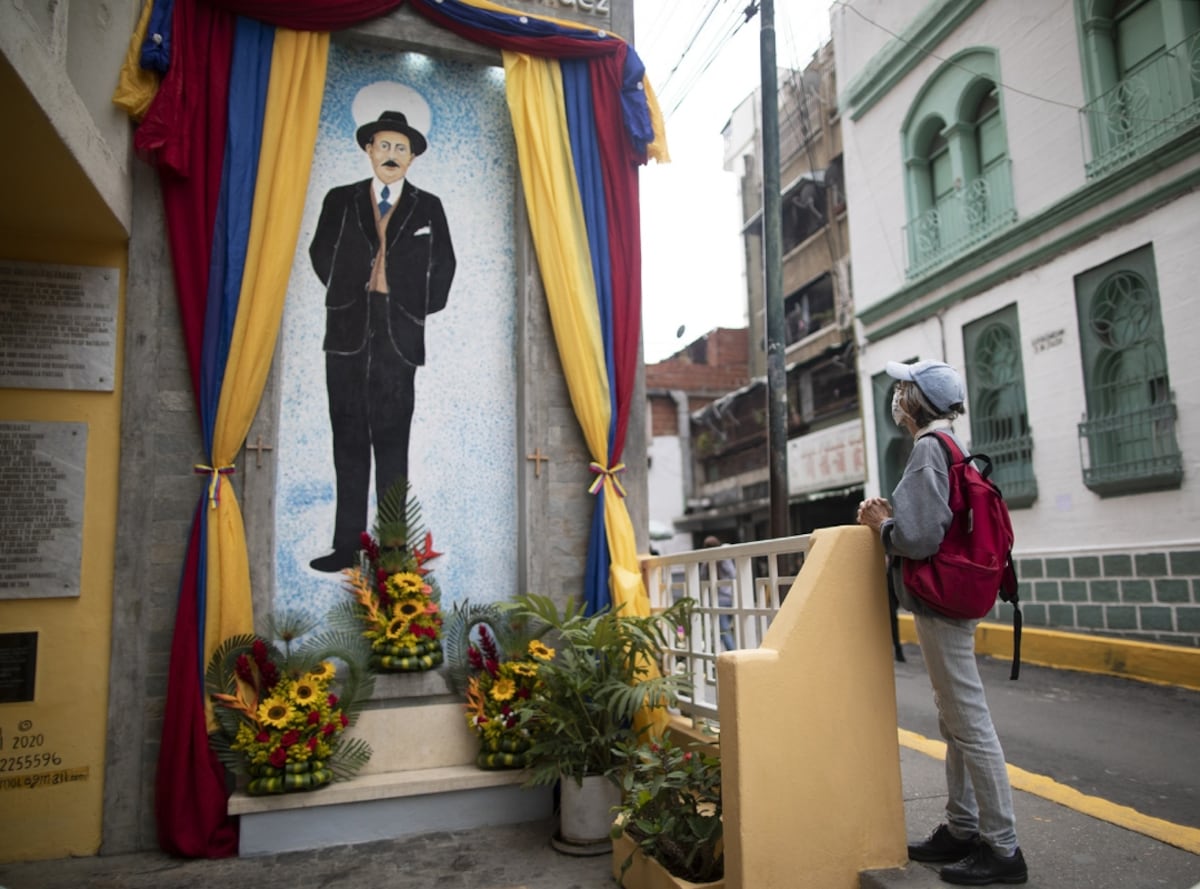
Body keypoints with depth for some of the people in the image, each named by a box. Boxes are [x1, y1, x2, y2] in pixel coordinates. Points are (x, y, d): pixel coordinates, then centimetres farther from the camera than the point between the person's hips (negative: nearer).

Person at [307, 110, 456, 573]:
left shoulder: (428, 207, 11)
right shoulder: (340, 200, 14)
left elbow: (442, 266, 10)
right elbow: (321, 254, 15)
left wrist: (419, 312, 3)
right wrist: (347, 293, 8)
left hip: (398, 332, -2)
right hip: (347, 330, 2)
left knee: (392, 440, -4)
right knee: (349, 438, 4)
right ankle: (347, 544, 9)